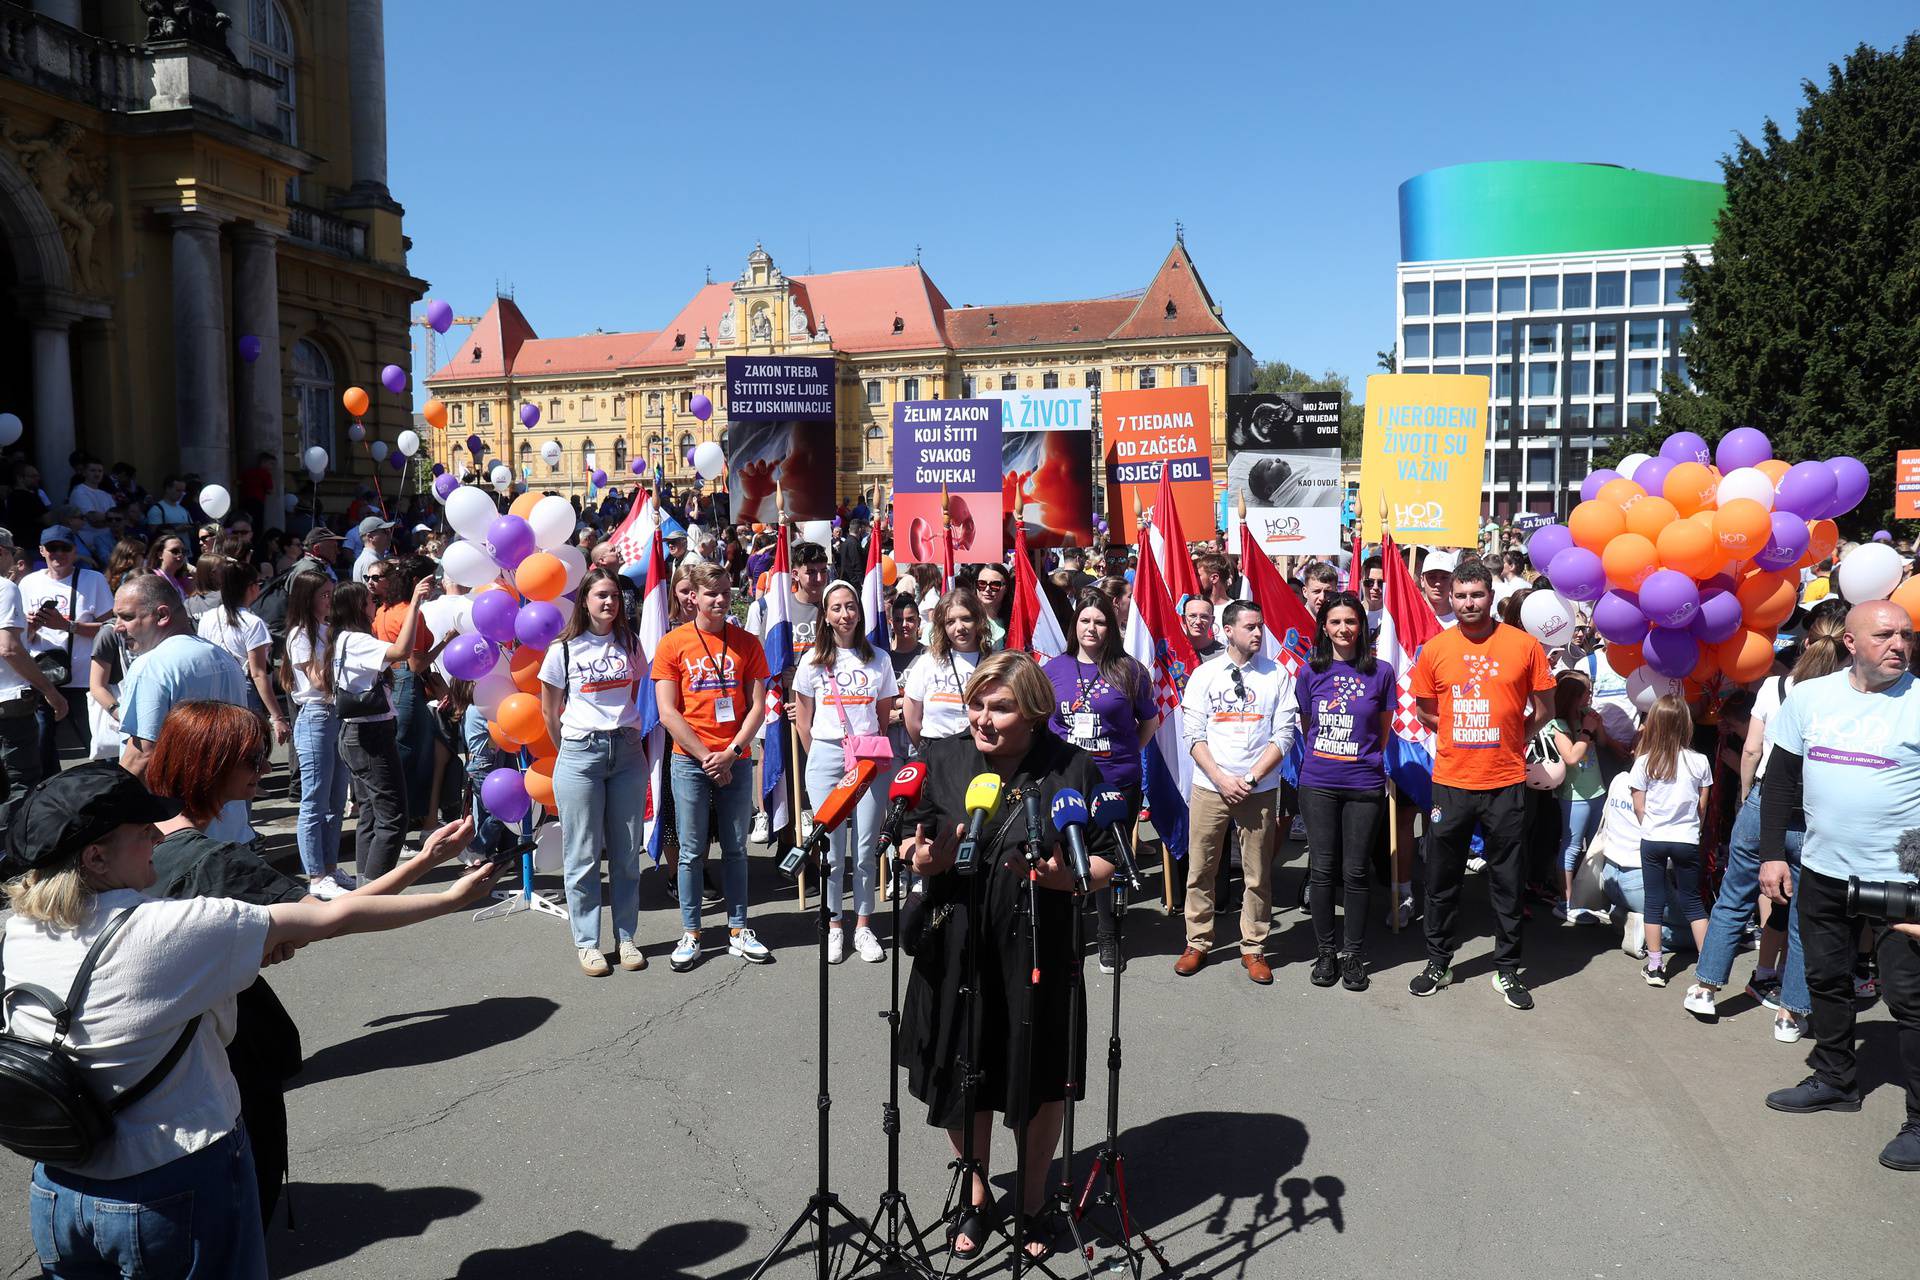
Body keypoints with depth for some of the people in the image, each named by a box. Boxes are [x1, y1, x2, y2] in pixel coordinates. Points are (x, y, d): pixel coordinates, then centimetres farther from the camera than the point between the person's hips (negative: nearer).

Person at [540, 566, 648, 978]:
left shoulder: (630, 645, 8)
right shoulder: (564, 649, 0)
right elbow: (549, 711, 8)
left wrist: (630, 735, 12)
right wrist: (570, 747, 8)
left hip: (628, 752, 3)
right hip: (580, 754, -3)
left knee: (627, 852, 7)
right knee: (583, 854, 1)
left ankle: (626, 938, 16)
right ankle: (587, 942, 10)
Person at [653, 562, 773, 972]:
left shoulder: (747, 642, 5)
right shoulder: (672, 643, -1)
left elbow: (758, 707, 3)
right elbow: (668, 713, -4)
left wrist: (731, 752, -9)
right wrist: (707, 756, -9)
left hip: (736, 759, 2)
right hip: (690, 760, -2)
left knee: (735, 848, 9)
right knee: (692, 851, 4)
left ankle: (738, 931, 18)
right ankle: (690, 934, 14)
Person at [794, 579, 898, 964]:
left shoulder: (877, 660, 8)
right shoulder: (814, 660, 5)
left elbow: (884, 716, 13)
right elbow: (803, 721, 8)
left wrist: (877, 753, 3)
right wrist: (817, 758, 3)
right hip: (826, 759, -1)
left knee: (866, 848, 2)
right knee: (832, 849, 2)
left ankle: (863, 926, 14)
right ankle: (834, 927, 14)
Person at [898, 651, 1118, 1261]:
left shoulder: (1073, 769, -7)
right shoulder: (943, 759, 0)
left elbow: (1106, 862, -2)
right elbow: (911, 846, 9)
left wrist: (1064, 875, -22)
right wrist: (923, 857, -14)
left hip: (1037, 949, -2)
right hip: (956, 949, 2)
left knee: (1041, 1081, 12)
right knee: (961, 1078, 13)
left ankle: (1033, 1198, 39)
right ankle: (976, 1195, 40)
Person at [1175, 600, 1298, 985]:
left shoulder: (1277, 675, 3)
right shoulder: (1205, 674, 3)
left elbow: (1283, 736, 0)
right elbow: (1193, 735, 1)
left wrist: (1251, 778, -9)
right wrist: (1221, 778, -10)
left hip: (1260, 790, 0)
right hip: (1209, 787, 0)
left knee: (1258, 874, 5)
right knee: (1200, 870, 5)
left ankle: (1253, 949, 18)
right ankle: (1197, 944, 19)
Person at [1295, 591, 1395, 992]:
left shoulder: (1380, 672, -1)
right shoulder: (1311, 672, 2)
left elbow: (1384, 730, 10)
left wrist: (1364, 759, 11)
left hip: (1364, 786, -1)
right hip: (1318, 784, 1)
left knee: (1356, 871, 4)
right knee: (1322, 868, 5)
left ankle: (1353, 954, 18)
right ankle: (1325, 952, 18)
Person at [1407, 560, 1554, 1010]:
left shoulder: (1524, 645, -3)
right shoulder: (1435, 649, 0)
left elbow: (1542, 708, 6)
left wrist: (1508, 735, 4)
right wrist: (1459, 734, 4)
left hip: (1506, 783, -1)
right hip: (1451, 782, 1)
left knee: (1507, 881, 9)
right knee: (1442, 879, 11)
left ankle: (1507, 969, 23)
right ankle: (1438, 963, 27)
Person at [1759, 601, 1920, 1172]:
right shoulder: (1810, 696, 2)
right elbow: (1781, 778, 8)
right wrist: (1773, 854, 4)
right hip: (1822, 870, 4)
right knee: (1826, 979, 18)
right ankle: (1835, 1079, 36)